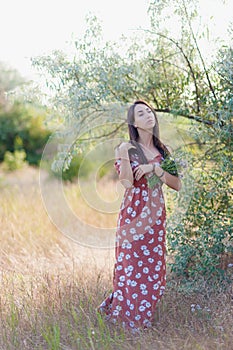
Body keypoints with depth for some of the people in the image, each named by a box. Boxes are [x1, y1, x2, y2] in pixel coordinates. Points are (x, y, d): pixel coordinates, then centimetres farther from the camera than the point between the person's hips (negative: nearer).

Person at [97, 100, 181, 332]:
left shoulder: (162, 151, 10)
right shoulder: (128, 148, -3)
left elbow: (177, 185, 1)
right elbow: (128, 183, -16)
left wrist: (154, 168, -11)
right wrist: (122, 155, -25)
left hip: (156, 217, 5)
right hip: (134, 215, -4)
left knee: (153, 268, 7)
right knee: (133, 267, -2)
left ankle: (144, 318, 23)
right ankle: (129, 320, 11)